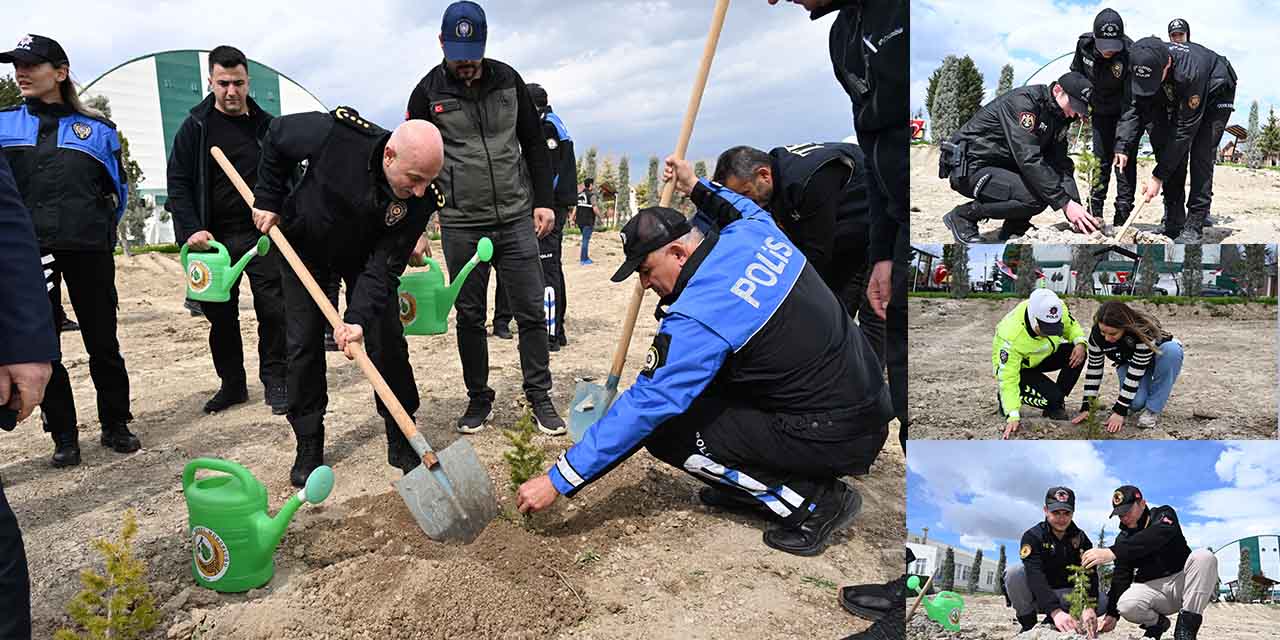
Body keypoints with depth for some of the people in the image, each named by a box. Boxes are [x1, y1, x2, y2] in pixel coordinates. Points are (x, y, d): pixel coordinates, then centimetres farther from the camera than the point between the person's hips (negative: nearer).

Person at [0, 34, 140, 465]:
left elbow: (118, 188, 16)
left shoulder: (96, 129, 8)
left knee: (102, 340, 5)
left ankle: (115, 425, 19)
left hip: (87, 251, -1)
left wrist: (101, 231, 9)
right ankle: (64, 437, 14)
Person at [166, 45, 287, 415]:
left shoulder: (266, 125, 7)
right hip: (215, 237, 0)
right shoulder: (196, 127, 3)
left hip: (262, 234, 0)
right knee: (220, 315, 7)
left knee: (273, 309, -3)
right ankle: (232, 384, 20)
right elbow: (178, 183, 0)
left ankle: (274, 381, 10)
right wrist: (191, 230, -13)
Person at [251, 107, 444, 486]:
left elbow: (383, 266, -28)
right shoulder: (335, 133, -36)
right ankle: (308, 446, 12)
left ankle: (402, 442, 9)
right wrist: (268, 200, -11)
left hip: (364, 255, 1)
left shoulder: (422, 199, -31)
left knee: (388, 341, -5)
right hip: (303, 247, -1)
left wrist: (359, 318, -40)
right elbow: (277, 135, -14)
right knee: (303, 344, 0)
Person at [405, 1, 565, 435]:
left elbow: (534, 144, 12)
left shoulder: (508, 80, 5)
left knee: (531, 311, 2)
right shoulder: (429, 92, 0)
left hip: (516, 219, 1)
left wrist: (544, 201, 4)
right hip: (461, 225, -1)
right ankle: (478, 399, 21)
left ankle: (540, 397, 14)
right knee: (469, 316, 7)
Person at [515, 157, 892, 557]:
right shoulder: (755, 230, -1)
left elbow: (642, 407, -21)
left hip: (839, 439, -10)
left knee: (665, 432, -9)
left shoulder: (698, 316, -23)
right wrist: (697, 188, 30)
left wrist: (559, 480, -14)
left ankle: (814, 502, -2)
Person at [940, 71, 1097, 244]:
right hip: (969, 167, -9)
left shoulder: (1058, 117, 7)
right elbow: (1028, 159, -29)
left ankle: (1013, 229, 9)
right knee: (1032, 197, -27)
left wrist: (1076, 207, -10)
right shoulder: (1022, 101, -21)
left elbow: (1061, 164, 4)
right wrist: (1065, 203, -29)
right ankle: (962, 215, -9)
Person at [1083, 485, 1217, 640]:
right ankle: (1157, 623, 5)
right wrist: (1112, 613, -14)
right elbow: (1120, 576, 0)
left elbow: (1154, 538, -31)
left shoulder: (1164, 515, -7)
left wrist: (1112, 552, -44)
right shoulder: (1123, 539, 4)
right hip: (1151, 587, 1)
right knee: (1126, 605, -32)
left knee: (1204, 557, -31)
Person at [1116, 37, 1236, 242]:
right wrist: (1123, 146, -33)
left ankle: (1193, 228, -14)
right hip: (1178, 97, 6)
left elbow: (1185, 129, -38)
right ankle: (1174, 224, 3)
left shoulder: (1190, 72, -43)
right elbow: (1137, 109, -18)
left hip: (1213, 94, -6)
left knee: (1201, 156, -16)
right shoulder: (1143, 66, -28)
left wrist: (1158, 176, -37)